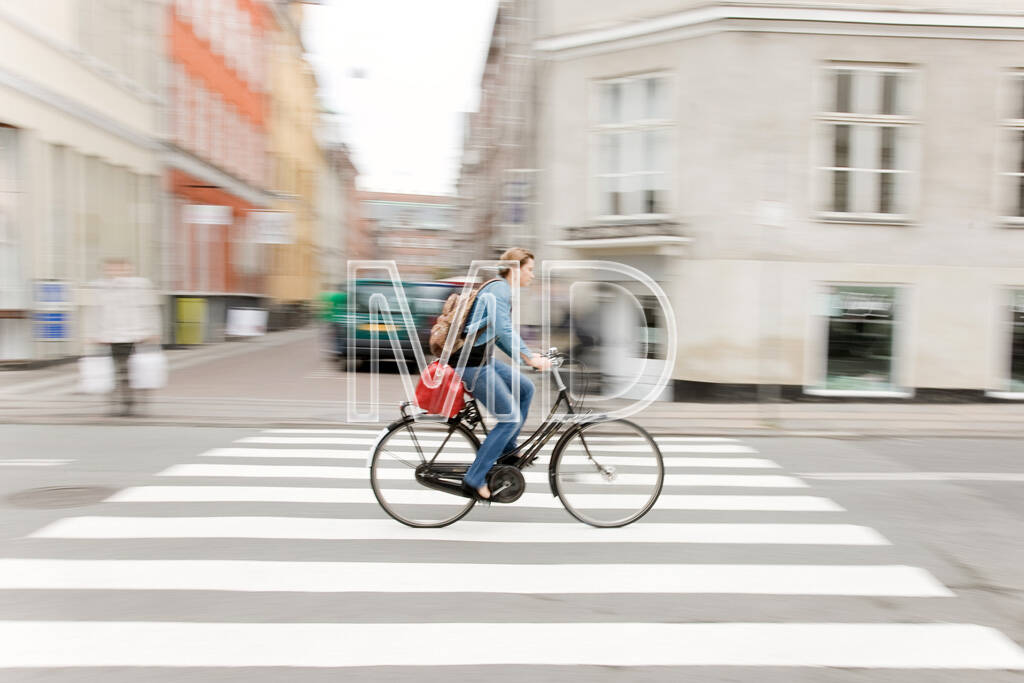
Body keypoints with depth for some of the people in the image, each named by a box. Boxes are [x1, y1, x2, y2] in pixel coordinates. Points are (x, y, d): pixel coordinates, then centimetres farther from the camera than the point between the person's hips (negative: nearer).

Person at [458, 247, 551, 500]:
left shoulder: (503, 290, 16)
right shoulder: (499, 290, -15)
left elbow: (500, 335, 20)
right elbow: (504, 330, -28)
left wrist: (526, 356, 16)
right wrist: (529, 358, -29)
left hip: (485, 359, 10)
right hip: (473, 365, -10)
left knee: (526, 388, 16)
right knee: (511, 418, -7)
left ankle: (507, 450, 26)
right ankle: (474, 478, -1)